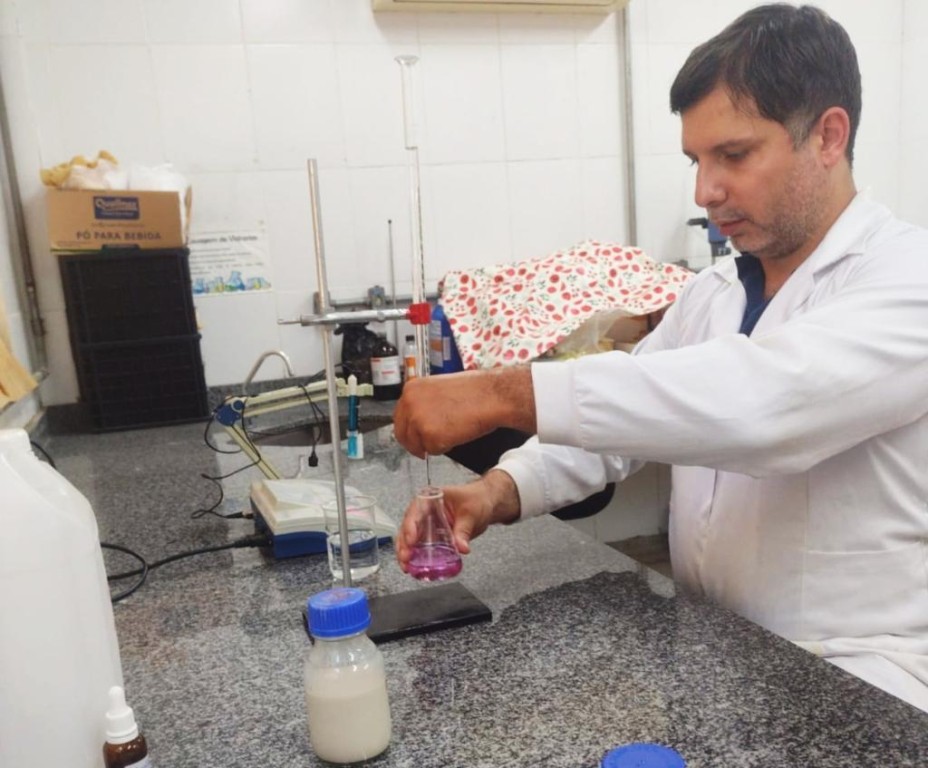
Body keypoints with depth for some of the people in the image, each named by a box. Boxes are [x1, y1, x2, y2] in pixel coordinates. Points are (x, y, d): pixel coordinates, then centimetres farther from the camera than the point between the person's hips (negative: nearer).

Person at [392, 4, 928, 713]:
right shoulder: (710, 292, 8)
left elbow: (762, 398, -33)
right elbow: (623, 410, 5)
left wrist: (508, 393, -34)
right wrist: (502, 490, -14)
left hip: (855, 680, -6)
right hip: (706, 647, 6)